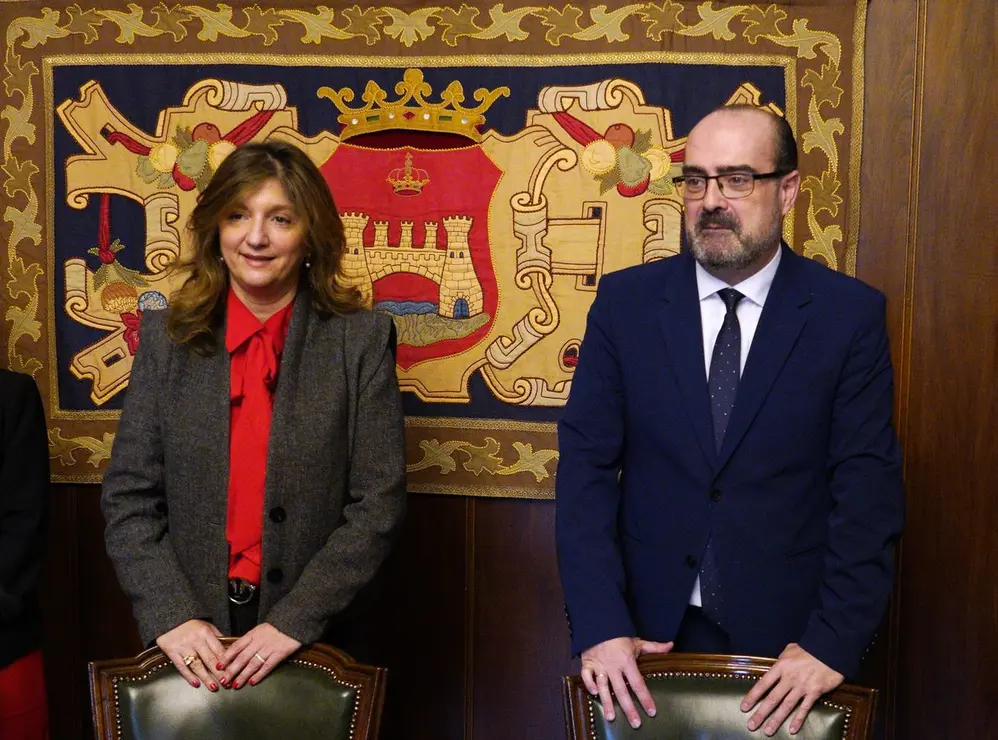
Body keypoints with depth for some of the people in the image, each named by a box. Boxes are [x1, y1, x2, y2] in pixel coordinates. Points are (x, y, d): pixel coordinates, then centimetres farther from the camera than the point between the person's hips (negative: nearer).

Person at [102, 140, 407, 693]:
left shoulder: (361, 340, -6)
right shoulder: (166, 336, 0)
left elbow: (378, 503, -8)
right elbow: (128, 497, -1)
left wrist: (294, 621, -15)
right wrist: (170, 615, -12)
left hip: (315, 634, -1)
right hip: (191, 642, 2)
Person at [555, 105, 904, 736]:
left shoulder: (851, 314, -5)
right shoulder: (626, 301, -3)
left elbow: (868, 486, -8)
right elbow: (586, 463, -6)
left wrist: (833, 641, -17)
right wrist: (599, 625, -15)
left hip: (789, 636, -1)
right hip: (647, 632, 1)